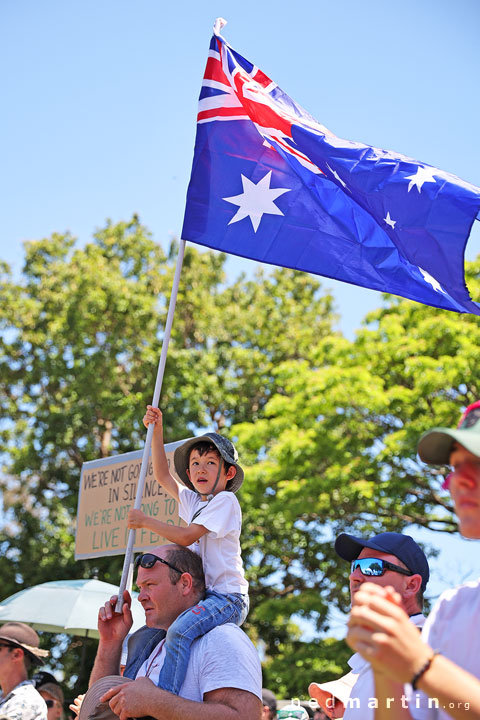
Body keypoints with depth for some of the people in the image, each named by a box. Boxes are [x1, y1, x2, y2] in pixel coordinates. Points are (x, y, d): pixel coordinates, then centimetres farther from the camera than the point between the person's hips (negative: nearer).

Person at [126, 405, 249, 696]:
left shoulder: (225, 500, -7)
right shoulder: (194, 501, 17)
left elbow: (187, 536, -15)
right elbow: (162, 475, 25)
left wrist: (145, 521, -7)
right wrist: (157, 432, 18)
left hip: (228, 597, -10)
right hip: (203, 596, 10)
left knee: (180, 631, -33)